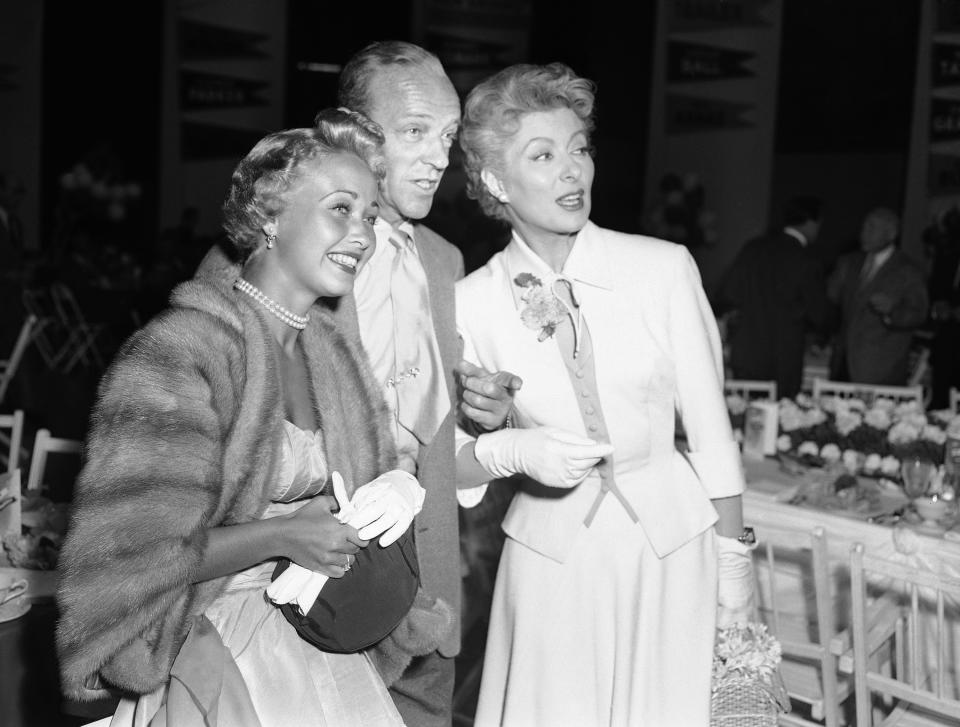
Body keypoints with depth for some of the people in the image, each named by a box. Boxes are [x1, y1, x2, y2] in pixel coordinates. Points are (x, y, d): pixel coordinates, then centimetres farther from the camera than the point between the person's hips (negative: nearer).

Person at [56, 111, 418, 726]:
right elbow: (129, 555, -20)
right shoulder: (180, 350, -18)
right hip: (209, 647, -6)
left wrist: (395, 489, -5)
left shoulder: (334, 353, 6)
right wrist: (280, 536, -21)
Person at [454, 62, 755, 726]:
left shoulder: (665, 268, -9)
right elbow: (453, 454, 2)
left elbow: (710, 427, -3)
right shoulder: (473, 302, -7)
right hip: (551, 557, 0)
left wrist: (735, 564, 1)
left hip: (671, 544, 0)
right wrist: (513, 451, -18)